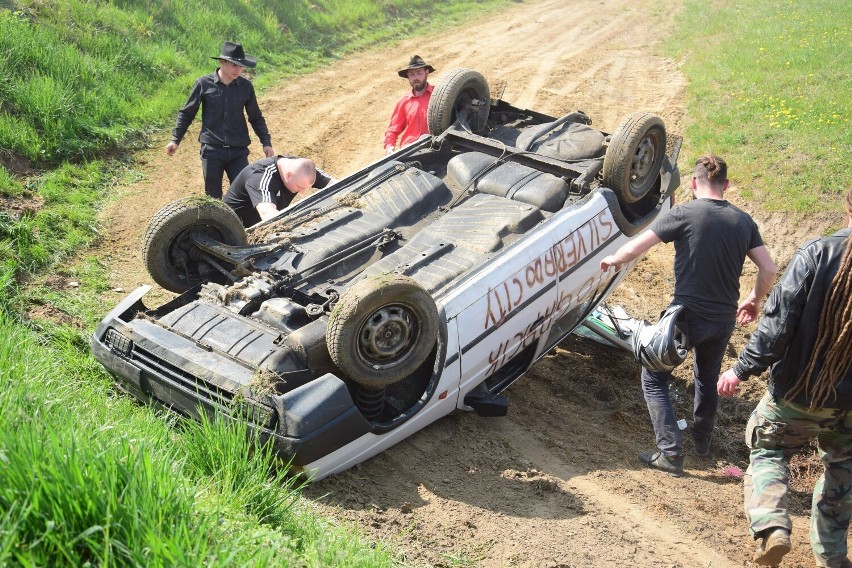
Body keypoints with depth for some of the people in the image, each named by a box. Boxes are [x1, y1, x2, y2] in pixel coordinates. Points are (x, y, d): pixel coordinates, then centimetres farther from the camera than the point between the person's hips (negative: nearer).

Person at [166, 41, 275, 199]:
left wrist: (266, 142, 4)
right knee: (213, 197, 7)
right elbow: (187, 113, 6)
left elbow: (256, 117, 12)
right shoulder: (204, 83, -4)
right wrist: (175, 140, 2)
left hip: (238, 151, 1)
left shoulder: (246, 86, 1)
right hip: (211, 150, -1)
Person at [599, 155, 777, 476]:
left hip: (687, 316, -5)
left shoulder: (683, 214, -13)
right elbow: (768, 270, 1)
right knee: (708, 380, 28)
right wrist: (754, 300, 19)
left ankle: (671, 453, 1)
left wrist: (613, 260, 8)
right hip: (724, 320, 6)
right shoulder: (743, 221, 2)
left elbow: (634, 249, -13)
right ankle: (702, 443, 44)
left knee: (654, 379, 10)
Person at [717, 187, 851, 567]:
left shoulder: (817, 254, -19)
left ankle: (771, 527, -5)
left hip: (797, 393, -3)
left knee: (767, 452, 18)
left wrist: (742, 369, -11)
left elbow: (778, 324, -20)